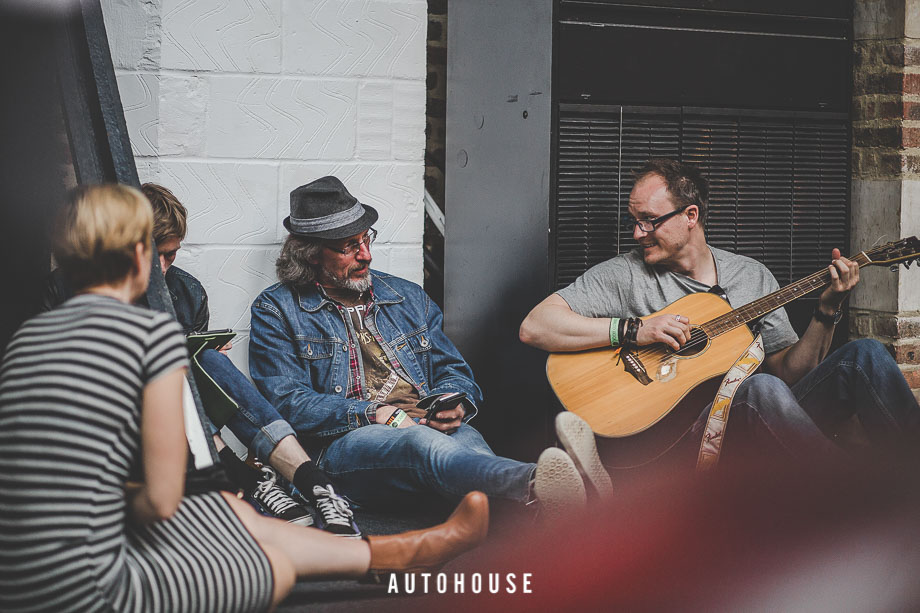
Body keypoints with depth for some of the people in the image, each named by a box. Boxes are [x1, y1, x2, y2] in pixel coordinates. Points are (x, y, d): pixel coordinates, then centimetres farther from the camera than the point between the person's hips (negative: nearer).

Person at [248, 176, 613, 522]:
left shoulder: (408, 297, 25)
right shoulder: (276, 310, 10)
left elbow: (453, 370, 25)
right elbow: (287, 402, -2)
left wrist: (456, 403, -2)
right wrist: (373, 414, -14)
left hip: (431, 429, 5)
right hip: (344, 443, -4)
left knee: (468, 442, -35)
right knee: (422, 443, -40)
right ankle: (536, 486, -69)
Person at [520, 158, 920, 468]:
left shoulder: (752, 276, 16)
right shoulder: (623, 276, 3)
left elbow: (789, 371, 15)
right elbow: (534, 326, -7)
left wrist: (827, 312, -1)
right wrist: (634, 330, -14)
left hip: (764, 425, 5)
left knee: (864, 355, -16)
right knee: (763, 389, -35)